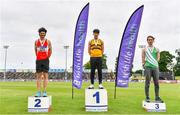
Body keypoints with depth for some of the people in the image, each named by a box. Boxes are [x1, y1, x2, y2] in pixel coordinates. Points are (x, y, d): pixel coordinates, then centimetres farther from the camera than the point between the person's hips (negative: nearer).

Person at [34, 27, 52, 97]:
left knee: (45, 76, -5)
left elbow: (50, 51, 13)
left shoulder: (48, 41, 5)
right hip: (38, 60, 2)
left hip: (45, 61, -1)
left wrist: (47, 58, 10)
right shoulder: (36, 41, 8)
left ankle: (44, 92, -3)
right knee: (39, 76, 1)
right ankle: (38, 92, 3)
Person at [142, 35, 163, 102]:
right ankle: (147, 98, 1)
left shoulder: (156, 49, 17)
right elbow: (143, 58, 7)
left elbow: (158, 57, 9)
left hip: (155, 67, 2)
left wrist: (155, 63, -5)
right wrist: (144, 64, -6)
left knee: (156, 83, 0)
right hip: (147, 67, -2)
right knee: (147, 83, -4)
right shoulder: (144, 49, 14)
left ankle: (157, 98, 6)